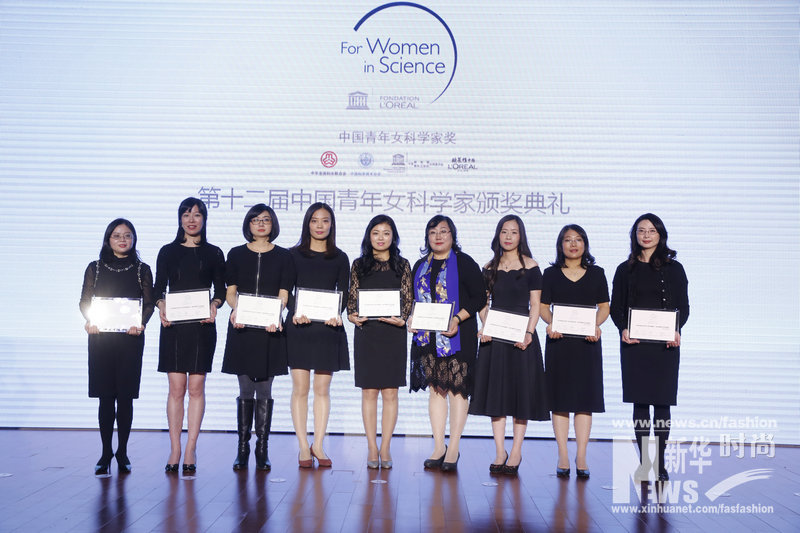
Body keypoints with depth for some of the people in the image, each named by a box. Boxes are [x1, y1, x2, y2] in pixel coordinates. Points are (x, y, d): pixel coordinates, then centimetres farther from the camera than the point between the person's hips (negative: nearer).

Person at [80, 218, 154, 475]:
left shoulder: (142, 270, 8)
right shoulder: (95, 268, 10)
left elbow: (149, 303, 4)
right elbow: (84, 302, 7)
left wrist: (141, 324, -15)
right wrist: (89, 321, -13)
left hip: (130, 338, 0)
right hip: (101, 338, 1)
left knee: (125, 396, 0)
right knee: (105, 396, 1)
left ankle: (122, 453, 10)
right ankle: (105, 453, 10)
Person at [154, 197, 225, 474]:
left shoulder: (214, 254, 9)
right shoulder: (168, 252, 10)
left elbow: (220, 289, 7)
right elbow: (159, 288, 5)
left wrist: (214, 305, -14)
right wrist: (161, 307, -15)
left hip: (202, 326, 0)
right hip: (174, 325, 0)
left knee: (196, 387, -1)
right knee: (176, 387, -2)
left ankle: (191, 450, 5)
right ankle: (175, 449, 5)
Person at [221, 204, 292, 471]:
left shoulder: (283, 256, 7)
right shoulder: (236, 254, 10)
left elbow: (283, 294, -1)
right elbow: (230, 292, 5)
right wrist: (236, 311, -16)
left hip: (269, 328, -1)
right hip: (242, 328, 1)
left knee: (264, 391, 1)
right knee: (245, 390, 2)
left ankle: (262, 449, 6)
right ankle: (242, 449, 8)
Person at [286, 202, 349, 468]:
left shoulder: (340, 258, 10)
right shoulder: (294, 255, 7)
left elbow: (343, 294, 5)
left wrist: (336, 315, -16)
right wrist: (295, 313, -18)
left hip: (328, 329, 1)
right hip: (299, 327, -1)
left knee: (322, 389, 4)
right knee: (300, 388, -1)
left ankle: (318, 445, 13)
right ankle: (304, 448, 7)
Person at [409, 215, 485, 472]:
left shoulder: (465, 263, -2)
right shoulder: (421, 266, 14)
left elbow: (479, 297, -6)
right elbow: (415, 298, 21)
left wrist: (458, 318, -18)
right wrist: (412, 318, 1)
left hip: (457, 337, -5)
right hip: (428, 337, 5)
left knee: (457, 390, -2)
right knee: (435, 389, 7)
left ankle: (453, 449, 7)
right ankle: (438, 448, 15)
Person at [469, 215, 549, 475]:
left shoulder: (530, 266, 1)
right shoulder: (490, 268, 10)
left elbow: (535, 305, -2)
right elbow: (483, 303, 11)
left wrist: (529, 332, -16)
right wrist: (484, 327, -6)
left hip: (521, 336, -3)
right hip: (494, 336, 3)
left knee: (521, 392, 0)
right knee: (495, 391, 4)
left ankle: (516, 453, 9)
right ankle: (500, 452, 12)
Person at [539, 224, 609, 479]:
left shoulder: (596, 273, 9)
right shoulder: (551, 273, 7)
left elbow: (604, 306, 7)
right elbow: (543, 305, 6)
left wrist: (596, 325, -12)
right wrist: (550, 323, -14)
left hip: (587, 342, 0)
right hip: (559, 341, 0)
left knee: (585, 399, 0)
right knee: (559, 399, 0)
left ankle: (581, 457, 6)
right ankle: (563, 457, 7)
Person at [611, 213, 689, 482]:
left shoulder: (673, 268, 7)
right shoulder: (625, 270, 10)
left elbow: (683, 307, 5)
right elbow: (615, 307, 9)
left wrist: (676, 330, -14)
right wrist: (623, 329, -10)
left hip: (665, 343, -1)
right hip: (634, 343, 1)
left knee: (662, 403, -1)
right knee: (640, 403, 2)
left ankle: (660, 463, 7)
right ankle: (644, 462, 8)